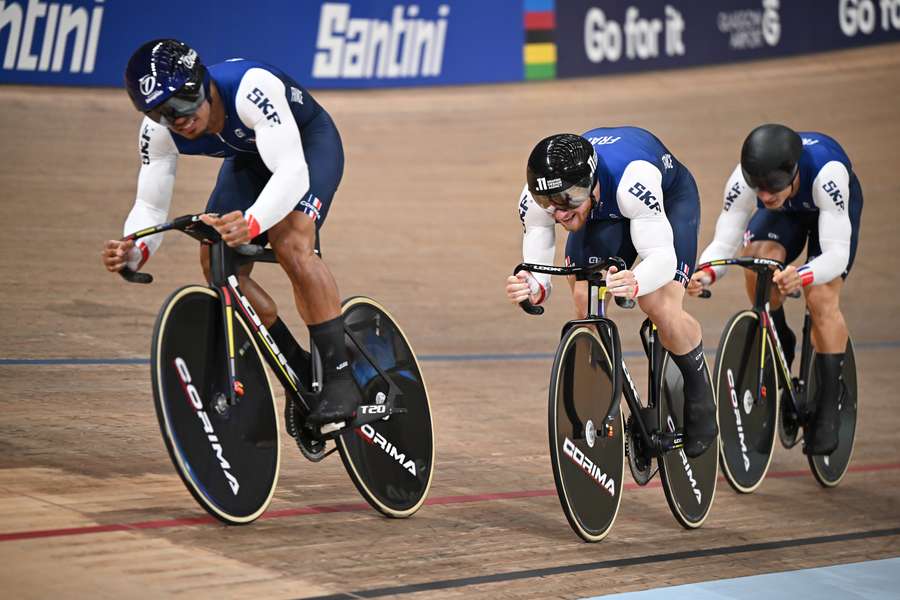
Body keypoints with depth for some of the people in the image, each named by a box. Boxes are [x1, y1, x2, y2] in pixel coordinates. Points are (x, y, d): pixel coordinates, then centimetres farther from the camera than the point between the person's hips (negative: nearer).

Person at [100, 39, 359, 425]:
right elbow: (150, 206, -17)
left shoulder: (251, 87, -41)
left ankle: (341, 376, -22)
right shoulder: (158, 132, -23)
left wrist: (250, 223, -65)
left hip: (309, 144, -6)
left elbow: (292, 171, -48)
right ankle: (299, 370, 7)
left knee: (291, 243, -31)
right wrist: (134, 253, -40)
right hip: (248, 158, 6)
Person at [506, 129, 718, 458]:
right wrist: (533, 289, -52)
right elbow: (537, 268, -27)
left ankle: (700, 392, 6)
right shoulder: (535, 200, -32)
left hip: (669, 195, -4)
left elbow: (663, 256, -46)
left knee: (662, 310, -22)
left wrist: (634, 282, -67)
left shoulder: (633, 177, -46)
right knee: (585, 305, -18)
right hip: (603, 210, 4)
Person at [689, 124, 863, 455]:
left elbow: (837, 253, -45)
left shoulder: (826, 171, -44)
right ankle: (780, 345, -1)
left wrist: (801, 276, -65)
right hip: (783, 215, 3)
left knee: (822, 300, -21)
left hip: (831, 211, -2)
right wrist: (704, 274, -53)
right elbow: (723, 243, -31)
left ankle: (827, 410, -8)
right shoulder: (744, 180, -36)